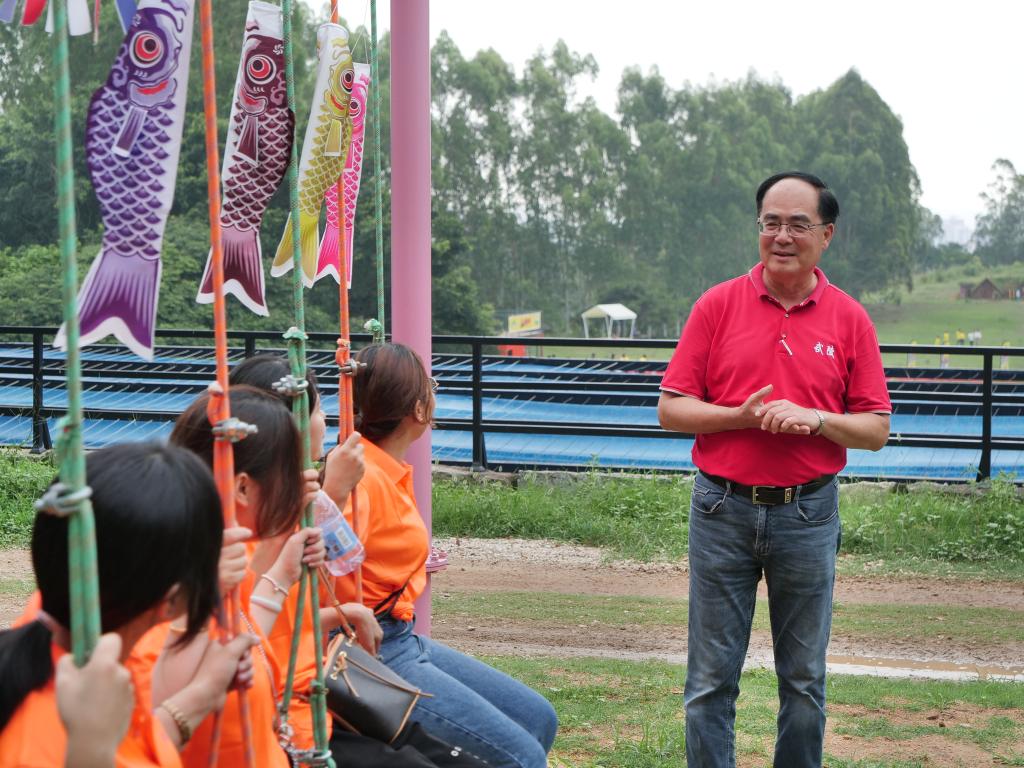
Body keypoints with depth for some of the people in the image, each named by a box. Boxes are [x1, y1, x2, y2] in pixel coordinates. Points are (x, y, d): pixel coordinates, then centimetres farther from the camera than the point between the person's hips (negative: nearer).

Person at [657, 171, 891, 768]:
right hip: (723, 511, 0)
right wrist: (742, 415, -15)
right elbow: (671, 409, 0)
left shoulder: (850, 319, 3)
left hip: (809, 514, 1)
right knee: (711, 678, 5)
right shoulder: (717, 306, 1)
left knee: (805, 679, 11)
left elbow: (876, 431, 3)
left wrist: (815, 418, -15)